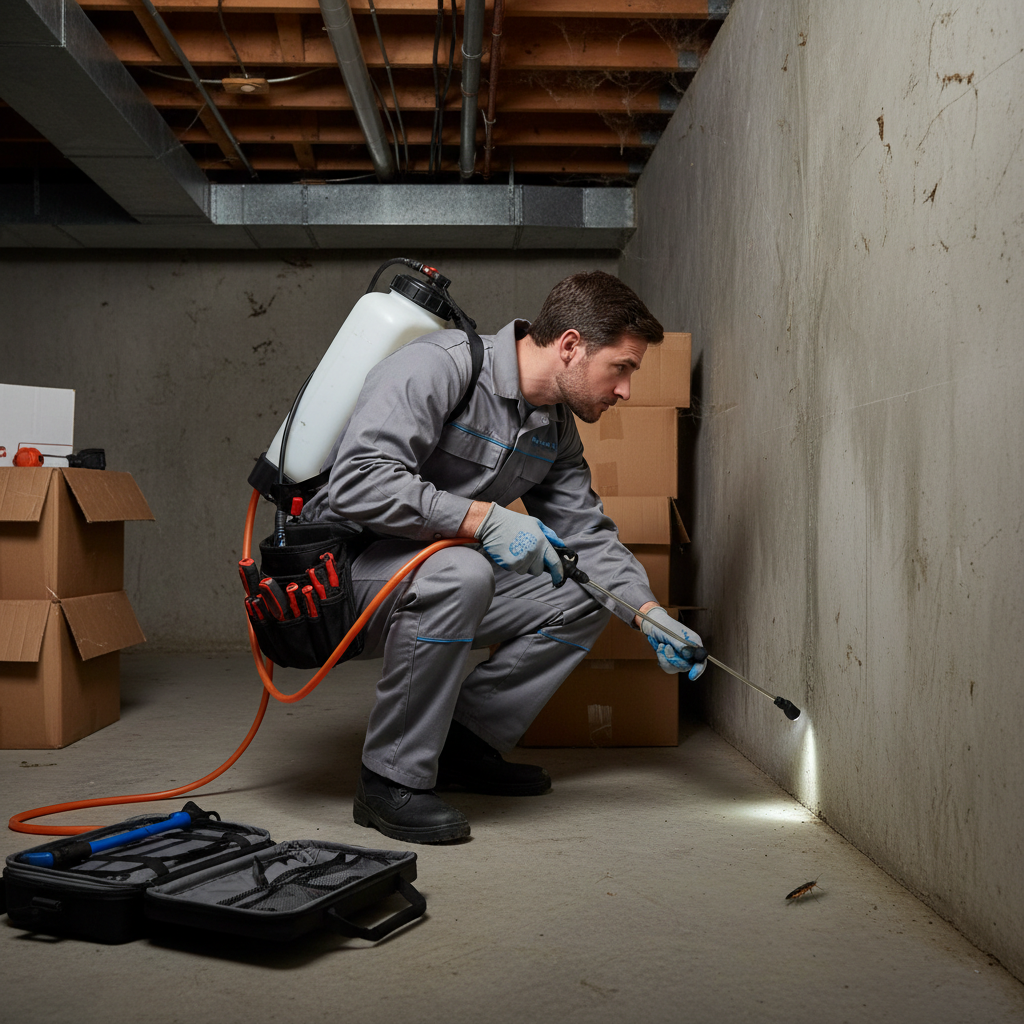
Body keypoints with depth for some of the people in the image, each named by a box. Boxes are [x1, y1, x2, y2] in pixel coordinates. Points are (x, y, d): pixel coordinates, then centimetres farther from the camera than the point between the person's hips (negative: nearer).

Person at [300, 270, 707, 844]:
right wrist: (483, 519, -34)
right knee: (459, 573, -38)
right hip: (342, 567, -8)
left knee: (586, 594, -1)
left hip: (435, 576, 9)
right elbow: (358, 481, -32)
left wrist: (651, 616, -5)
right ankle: (393, 779, -21)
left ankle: (462, 744, 5)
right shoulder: (438, 366, -22)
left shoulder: (556, 429, 5)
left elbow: (586, 531, 9)